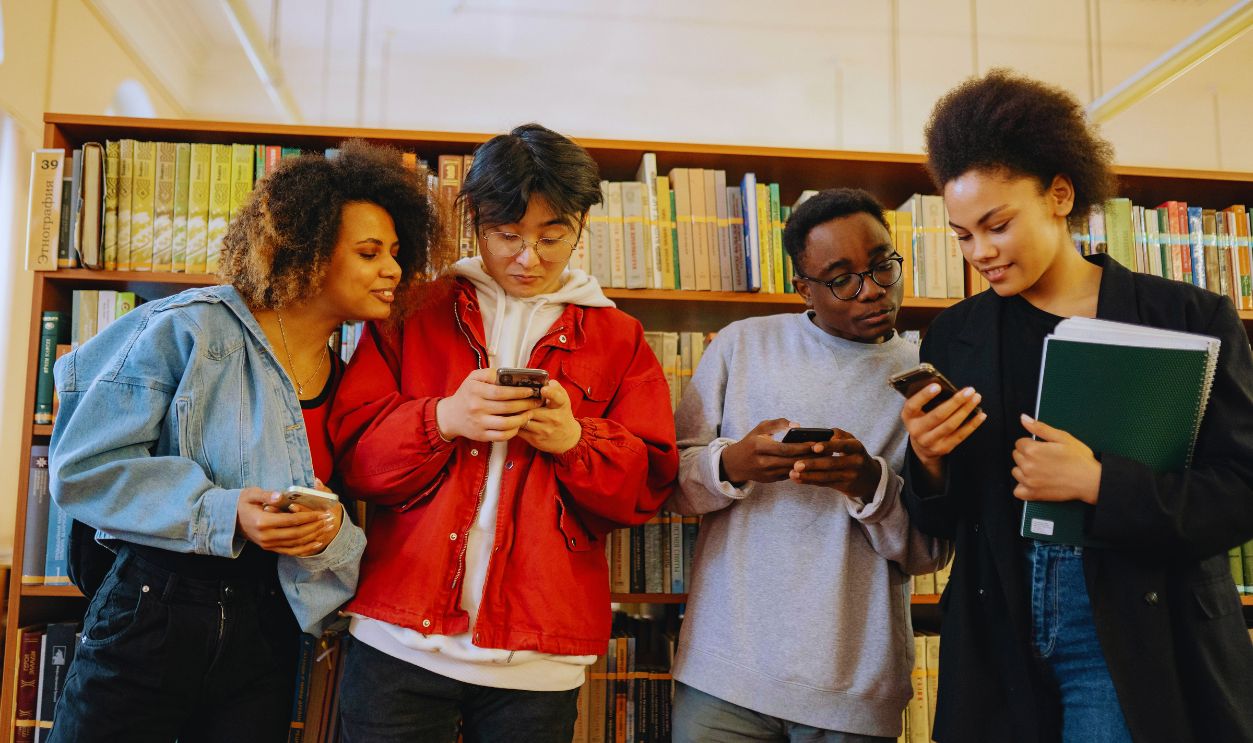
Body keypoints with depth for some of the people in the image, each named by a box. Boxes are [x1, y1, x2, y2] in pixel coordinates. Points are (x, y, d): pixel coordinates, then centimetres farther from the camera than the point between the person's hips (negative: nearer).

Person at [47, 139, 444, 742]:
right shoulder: (189, 330, -11)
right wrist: (222, 514, -23)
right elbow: (83, 466, -13)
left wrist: (332, 534, -16)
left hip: (266, 633, 4)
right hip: (151, 617, -4)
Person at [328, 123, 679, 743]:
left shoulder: (618, 338, 8)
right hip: (401, 639, 0)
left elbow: (648, 485, 3)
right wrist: (442, 420, -18)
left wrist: (575, 440, -16)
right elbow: (351, 452, 1)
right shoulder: (414, 314, 7)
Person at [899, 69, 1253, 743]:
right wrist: (928, 462, -15)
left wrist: (1098, 482, -21)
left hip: (1142, 645, -2)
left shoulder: (1192, 320, -3)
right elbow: (940, 522, 6)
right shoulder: (954, 337, 4)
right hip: (998, 645, 3)